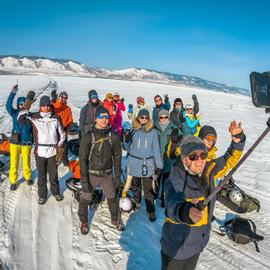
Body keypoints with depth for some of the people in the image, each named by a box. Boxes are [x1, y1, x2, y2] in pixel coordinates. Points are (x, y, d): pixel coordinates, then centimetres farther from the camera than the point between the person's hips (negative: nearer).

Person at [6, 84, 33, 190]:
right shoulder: (15, 113, -2)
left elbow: (33, 129, 1)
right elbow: (8, 105, -21)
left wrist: (33, 141, 2)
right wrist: (13, 92, -33)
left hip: (26, 143, 0)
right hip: (14, 143, 1)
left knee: (26, 162, 13)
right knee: (14, 163, 7)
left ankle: (28, 176, 38)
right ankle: (13, 181, 23)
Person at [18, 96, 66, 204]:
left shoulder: (56, 118, 0)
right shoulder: (34, 117, 0)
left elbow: (62, 134, 6)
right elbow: (21, 119, -5)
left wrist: (60, 147, 3)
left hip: (53, 151, 0)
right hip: (40, 151, 0)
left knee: (53, 174, 14)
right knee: (41, 175, 12)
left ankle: (56, 192, 35)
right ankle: (42, 195, 30)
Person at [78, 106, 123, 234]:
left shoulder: (114, 136, -7)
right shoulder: (88, 136, -14)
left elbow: (117, 157, 2)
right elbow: (83, 159, -11)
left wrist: (117, 176, 4)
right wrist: (84, 180, -13)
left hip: (108, 174, 2)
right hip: (91, 174, -2)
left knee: (112, 199, 18)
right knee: (85, 200, 12)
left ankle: (115, 219, 45)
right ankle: (84, 222, 40)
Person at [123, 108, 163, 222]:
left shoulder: (152, 132, -1)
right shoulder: (133, 131, 1)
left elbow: (156, 149, 2)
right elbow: (127, 148, 6)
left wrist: (158, 165, -1)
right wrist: (126, 140, -15)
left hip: (148, 164, -1)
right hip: (134, 163, 2)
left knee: (148, 189, -1)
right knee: (135, 186, 15)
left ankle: (151, 211, 12)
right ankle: (136, 204, 37)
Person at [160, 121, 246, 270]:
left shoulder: (208, 171, -10)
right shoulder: (175, 181, -30)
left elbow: (230, 159, 2)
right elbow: (173, 205, -49)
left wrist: (237, 138, -15)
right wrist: (186, 212, -71)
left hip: (198, 243, 6)